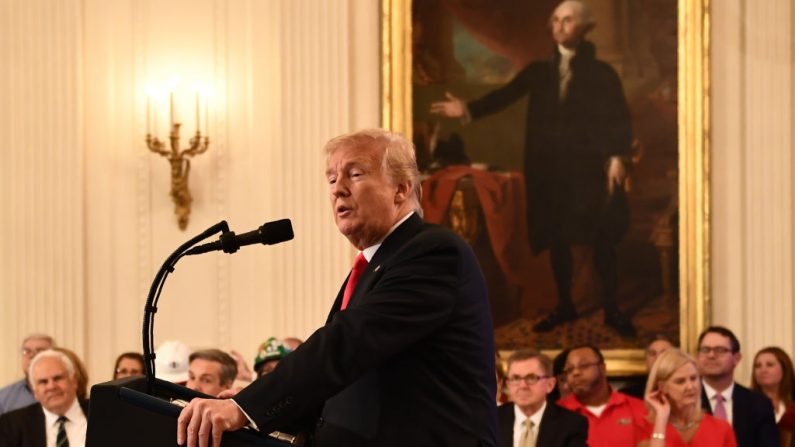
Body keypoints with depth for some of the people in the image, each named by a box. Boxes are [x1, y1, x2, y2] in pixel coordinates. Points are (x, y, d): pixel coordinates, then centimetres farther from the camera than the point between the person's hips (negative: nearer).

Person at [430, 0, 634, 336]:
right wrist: (468, 110, -15)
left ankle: (611, 309, 7)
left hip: (590, 169, -3)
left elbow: (620, 119, -3)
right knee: (556, 238, 7)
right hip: (550, 169, 3)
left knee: (601, 239, -1)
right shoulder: (539, 72, 10)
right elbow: (505, 95, 0)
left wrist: (617, 157, -16)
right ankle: (564, 306, 17)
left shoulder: (601, 74, 2)